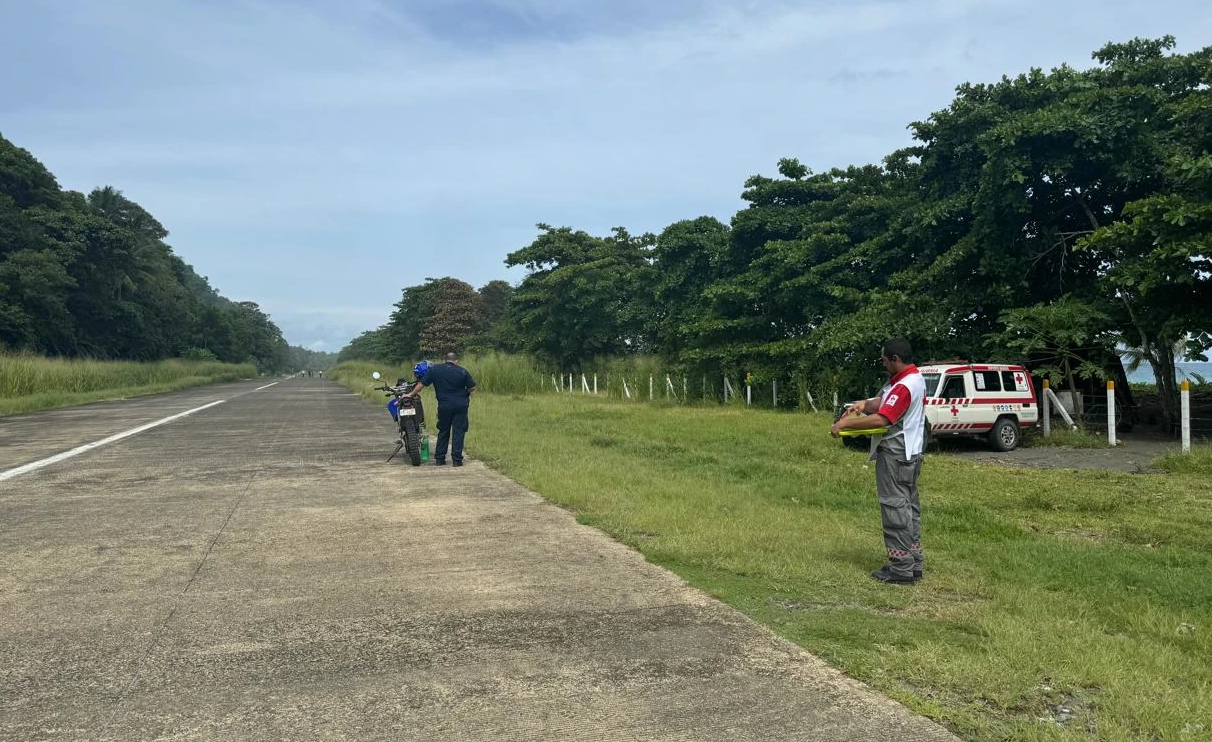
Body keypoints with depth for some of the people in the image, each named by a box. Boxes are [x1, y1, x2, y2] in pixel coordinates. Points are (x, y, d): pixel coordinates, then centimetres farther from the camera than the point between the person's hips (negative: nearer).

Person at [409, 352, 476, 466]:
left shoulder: (434, 370, 0)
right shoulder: (462, 371, -2)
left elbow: (421, 384, 1)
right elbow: (472, 387, 0)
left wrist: (411, 394, 13)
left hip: (444, 406, 1)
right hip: (461, 405, -1)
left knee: (443, 431, 14)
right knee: (458, 431, 3)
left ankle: (439, 459, 13)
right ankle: (457, 459, -1)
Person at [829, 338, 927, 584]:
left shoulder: (904, 386, -22)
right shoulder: (913, 378, 12)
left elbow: (881, 419, -28)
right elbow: (882, 401, 12)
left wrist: (845, 424, -22)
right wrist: (864, 404, -8)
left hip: (895, 455, -11)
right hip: (909, 453, 11)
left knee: (895, 508, -6)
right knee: (909, 506, 14)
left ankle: (901, 569, -2)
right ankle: (914, 564, 21)